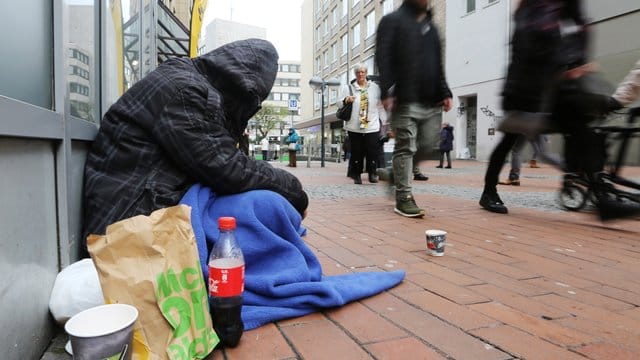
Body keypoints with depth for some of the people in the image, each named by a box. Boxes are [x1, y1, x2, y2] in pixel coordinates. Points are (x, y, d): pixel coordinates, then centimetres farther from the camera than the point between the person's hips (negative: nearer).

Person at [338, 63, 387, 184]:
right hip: (354, 127, -1)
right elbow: (339, 104, 3)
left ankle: (372, 174, 11)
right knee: (356, 152, 1)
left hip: (372, 126, 1)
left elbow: (380, 106, 15)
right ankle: (357, 175, 12)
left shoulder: (375, 87, 13)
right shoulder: (348, 87, 7)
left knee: (372, 151, -3)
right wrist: (346, 100, -18)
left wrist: (385, 121, 13)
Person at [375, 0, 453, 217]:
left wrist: (445, 93, 12)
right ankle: (404, 197, 2)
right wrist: (387, 91, -18)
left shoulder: (431, 26, 24)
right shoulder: (393, 21, 4)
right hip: (405, 99, -6)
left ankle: (394, 174, 25)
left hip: (432, 101, 7)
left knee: (427, 147, 4)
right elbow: (382, 57, -7)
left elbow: (438, 65, 24)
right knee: (406, 148, -6)